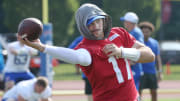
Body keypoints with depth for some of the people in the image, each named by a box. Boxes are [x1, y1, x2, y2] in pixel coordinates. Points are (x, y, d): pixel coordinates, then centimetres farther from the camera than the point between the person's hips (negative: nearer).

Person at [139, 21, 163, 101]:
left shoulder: (154, 43, 10)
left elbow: (158, 58, 12)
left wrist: (160, 72, 5)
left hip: (152, 72, 4)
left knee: (154, 93, 8)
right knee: (138, 92, -9)